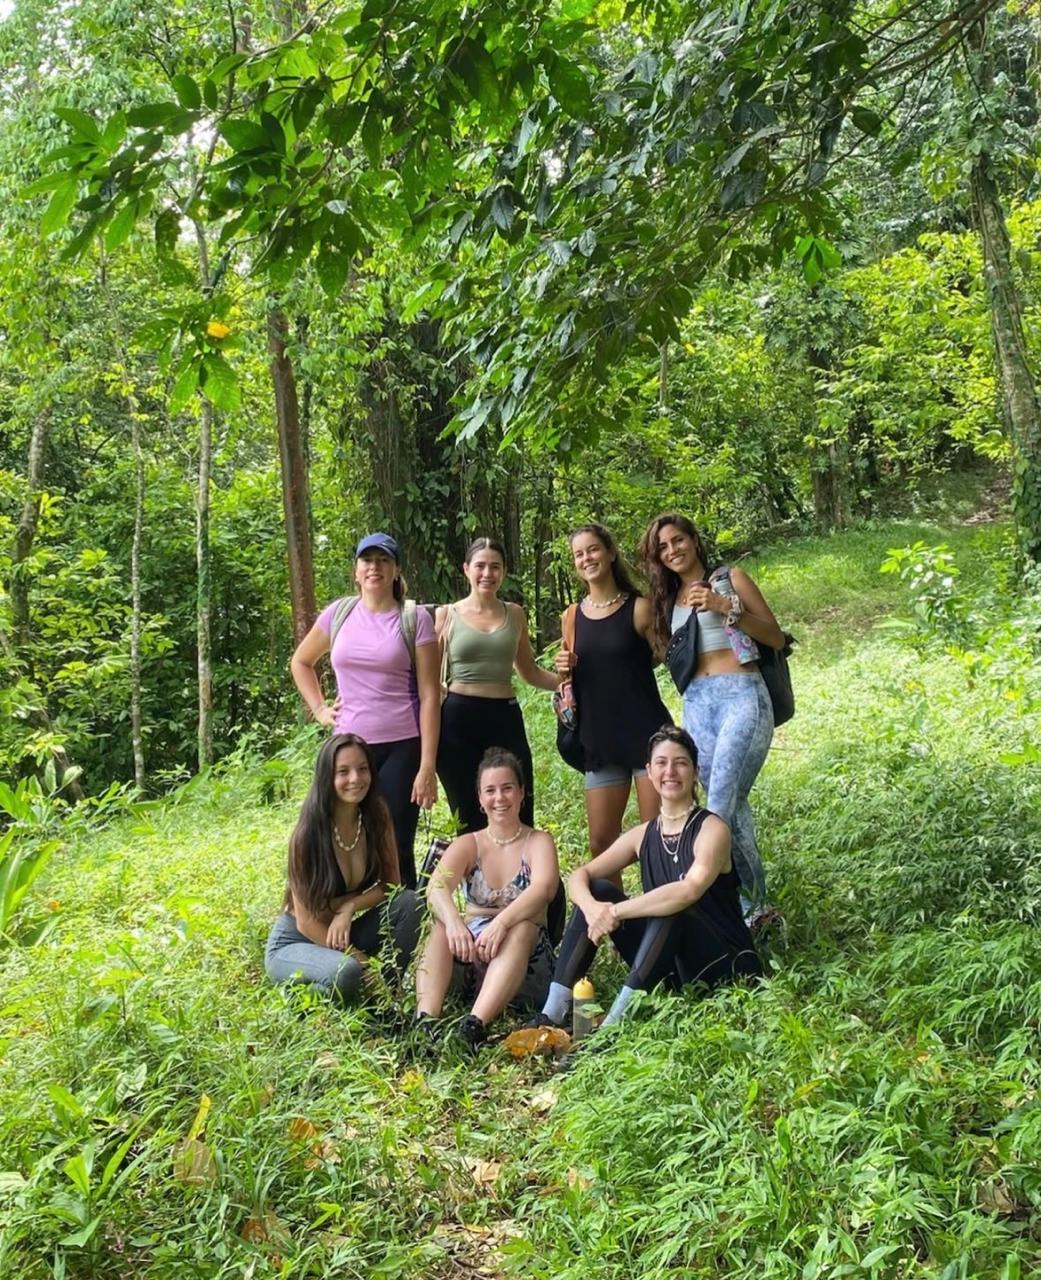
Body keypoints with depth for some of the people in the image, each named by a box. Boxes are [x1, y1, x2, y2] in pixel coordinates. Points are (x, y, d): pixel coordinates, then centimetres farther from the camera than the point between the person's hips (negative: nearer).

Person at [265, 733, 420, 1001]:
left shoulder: (377, 816, -9)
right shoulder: (308, 833, -23)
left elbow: (391, 884, -3)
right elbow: (305, 922, -18)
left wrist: (349, 908, -21)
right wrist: (359, 958, -21)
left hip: (342, 933, 5)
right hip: (293, 943, -5)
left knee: (407, 902, -21)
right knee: (347, 973, -35)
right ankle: (298, 991, -4)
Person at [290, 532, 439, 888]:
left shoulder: (415, 619, -2)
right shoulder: (339, 612, 7)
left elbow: (430, 696, -5)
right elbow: (300, 662, 23)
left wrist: (428, 766, -10)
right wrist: (318, 707, 9)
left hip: (402, 747, -3)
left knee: (396, 848, -2)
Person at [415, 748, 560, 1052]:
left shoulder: (538, 842, 2)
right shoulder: (467, 845, 8)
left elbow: (544, 888, -21)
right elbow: (436, 887, -14)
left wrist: (501, 923, -40)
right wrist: (454, 923, -38)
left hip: (525, 960, -2)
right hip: (470, 948, 2)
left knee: (523, 926, -35)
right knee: (442, 926, -28)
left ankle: (475, 1026, -53)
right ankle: (425, 1021, -46)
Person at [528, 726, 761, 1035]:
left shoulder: (711, 829, -13)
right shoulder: (643, 835, 4)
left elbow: (690, 891, -32)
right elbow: (580, 875, 0)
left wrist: (616, 911, -30)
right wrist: (591, 906, -23)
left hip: (725, 966, -6)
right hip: (669, 971, 6)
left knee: (670, 908, -33)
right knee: (597, 891, -7)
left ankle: (614, 1022, -35)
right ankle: (552, 1015, -13)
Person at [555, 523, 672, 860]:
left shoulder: (639, 608, -4)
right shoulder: (572, 617, 9)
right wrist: (564, 670, -2)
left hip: (646, 734, -4)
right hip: (600, 740, 4)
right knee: (601, 843, 6)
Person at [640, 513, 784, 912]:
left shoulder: (729, 579, 6)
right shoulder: (668, 600, 19)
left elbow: (776, 638, 2)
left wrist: (725, 607, -10)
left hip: (742, 695, -5)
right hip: (695, 704, 5)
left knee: (720, 803, -17)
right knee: (731, 805, 5)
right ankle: (753, 905, 13)